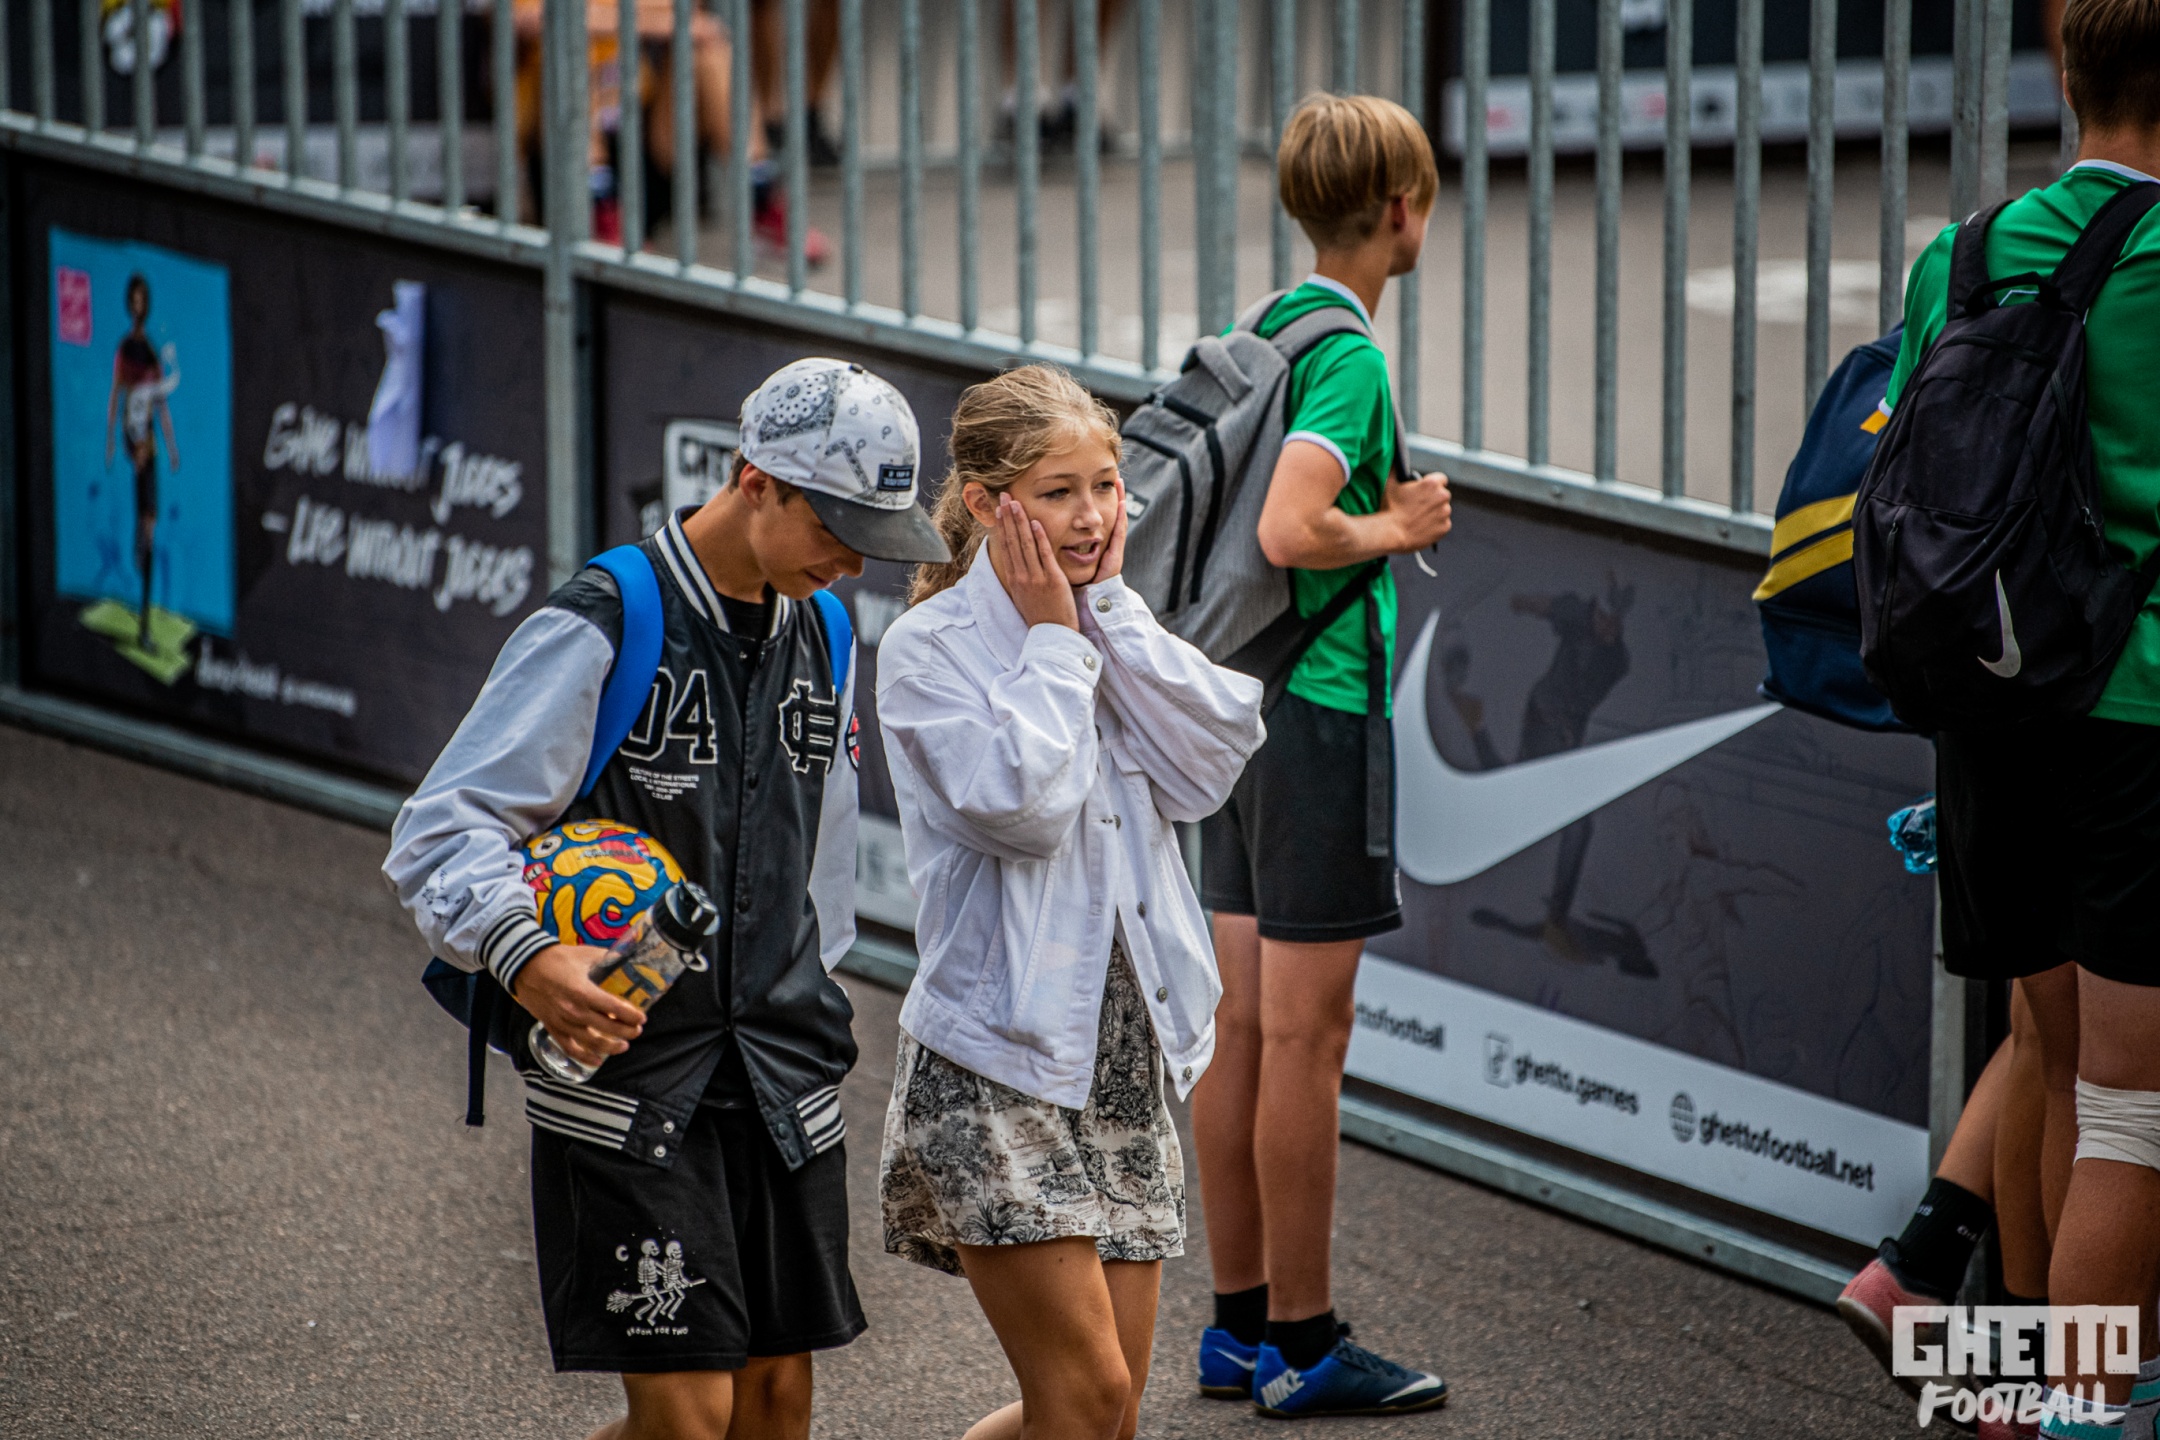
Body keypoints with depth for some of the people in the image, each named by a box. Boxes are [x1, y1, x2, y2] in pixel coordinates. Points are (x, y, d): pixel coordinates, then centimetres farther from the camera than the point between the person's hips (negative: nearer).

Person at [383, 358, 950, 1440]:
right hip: (625, 1075, -6)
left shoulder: (821, 641, 10)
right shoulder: (601, 631, -13)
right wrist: (523, 955, -34)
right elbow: (439, 833, -17)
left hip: (782, 1083, 7)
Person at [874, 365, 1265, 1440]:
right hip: (994, 1066, -7)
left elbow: (1208, 765, -5)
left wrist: (1112, 607, -5)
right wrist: (1052, 639, -11)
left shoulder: (1112, 634, 11)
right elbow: (1023, 806, -21)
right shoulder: (932, 647, -8)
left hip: (1124, 1056, 7)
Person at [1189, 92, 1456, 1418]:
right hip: (1317, 709, -9)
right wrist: (1394, 529, -11)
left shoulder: (1265, 333, 12)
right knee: (1305, 1036, -4)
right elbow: (1291, 531, -28)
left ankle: (1241, 1323, 18)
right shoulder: (1348, 354, -15)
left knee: (1243, 1025, 12)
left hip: (1234, 708, 9)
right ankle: (1305, 1346, 1)